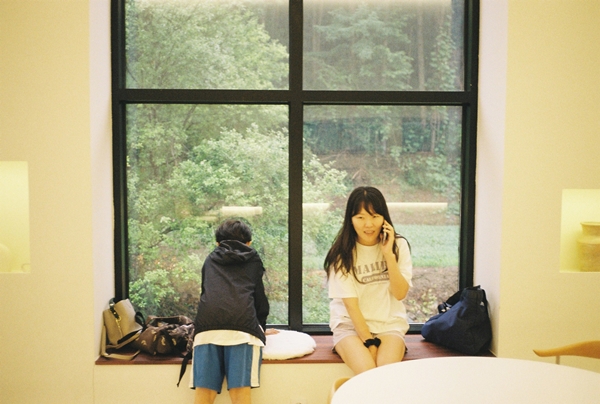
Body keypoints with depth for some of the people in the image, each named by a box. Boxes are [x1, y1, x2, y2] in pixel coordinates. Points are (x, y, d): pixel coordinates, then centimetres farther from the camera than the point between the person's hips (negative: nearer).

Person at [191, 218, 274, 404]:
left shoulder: (210, 260, 32)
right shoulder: (253, 260, 26)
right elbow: (261, 299, 23)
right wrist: (261, 327, 38)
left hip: (207, 326, 2)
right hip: (242, 326, -2)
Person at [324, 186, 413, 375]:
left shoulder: (398, 245, 0)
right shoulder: (342, 253, -7)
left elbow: (400, 294, -7)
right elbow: (350, 304, -10)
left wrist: (389, 254, -17)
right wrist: (369, 343, -17)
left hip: (389, 324, 2)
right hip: (350, 324, -1)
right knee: (367, 371, -28)